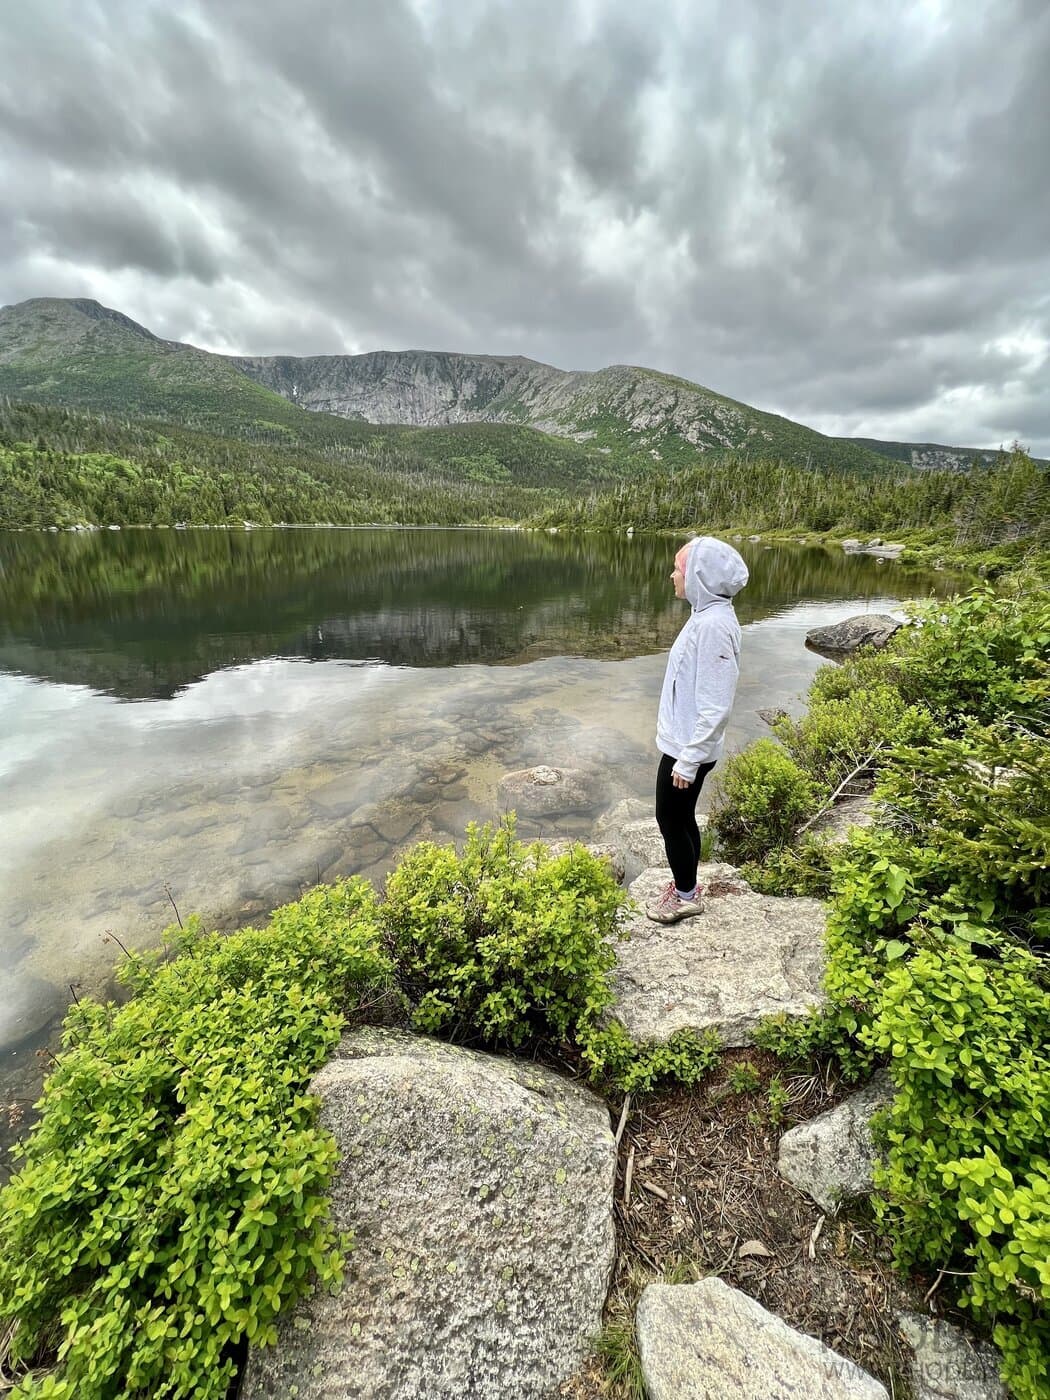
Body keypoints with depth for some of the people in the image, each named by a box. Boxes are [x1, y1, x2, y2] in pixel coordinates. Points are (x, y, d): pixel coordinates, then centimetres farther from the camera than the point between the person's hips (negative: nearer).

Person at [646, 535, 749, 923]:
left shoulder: (714, 624, -25)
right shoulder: (706, 615, 5)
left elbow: (715, 706, -26)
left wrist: (689, 760, -21)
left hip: (688, 749, -9)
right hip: (681, 742, 9)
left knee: (671, 819, 8)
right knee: (682, 817, 21)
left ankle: (686, 895, 28)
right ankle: (686, 884, 39)